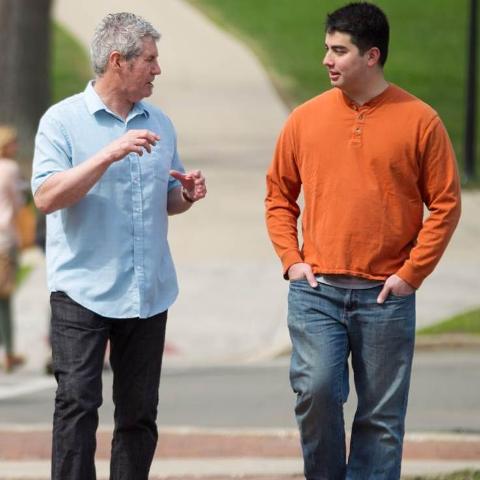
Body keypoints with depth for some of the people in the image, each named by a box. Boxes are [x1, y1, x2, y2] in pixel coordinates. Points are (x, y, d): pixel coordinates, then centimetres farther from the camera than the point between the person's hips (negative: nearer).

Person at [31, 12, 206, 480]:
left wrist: (186, 195, -1)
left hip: (148, 294, 5)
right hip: (83, 290, -5)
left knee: (139, 411, 7)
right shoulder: (63, 120, -4)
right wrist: (109, 155, -24)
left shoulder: (159, 124, 13)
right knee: (77, 403, -11)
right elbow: (46, 196, -16)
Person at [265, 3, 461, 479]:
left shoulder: (419, 121, -2)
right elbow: (278, 194, 13)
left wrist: (411, 273, -6)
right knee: (315, 390, -14)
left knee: (382, 415, 3)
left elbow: (445, 205, 0)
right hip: (316, 291, 1)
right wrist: (291, 259, 2)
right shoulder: (306, 119, 5)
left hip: (385, 296, -1)